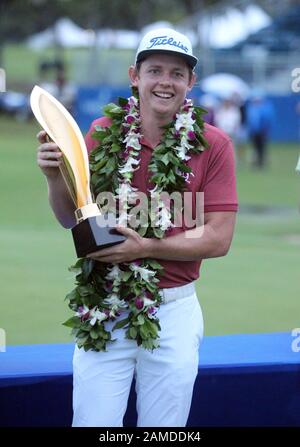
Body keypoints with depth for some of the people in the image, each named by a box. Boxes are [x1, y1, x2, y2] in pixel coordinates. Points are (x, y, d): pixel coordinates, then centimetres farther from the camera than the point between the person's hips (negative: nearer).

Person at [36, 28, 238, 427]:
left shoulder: (213, 144, -4)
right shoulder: (103, 132, 1)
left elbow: (218, 239, -7)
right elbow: (71, 218, 6)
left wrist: (146, 247, -18)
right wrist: (55, 176, -14)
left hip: (175, 311, -1)